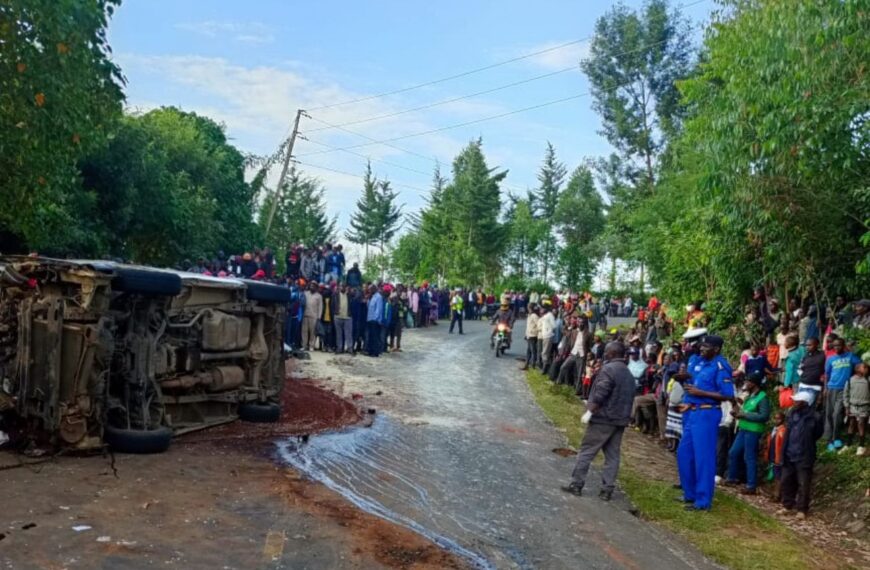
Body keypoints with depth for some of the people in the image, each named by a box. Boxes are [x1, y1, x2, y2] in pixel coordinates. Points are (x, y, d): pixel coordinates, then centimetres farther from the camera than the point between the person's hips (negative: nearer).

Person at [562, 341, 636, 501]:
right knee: (612, 456, 8)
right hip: (620, 420, 8)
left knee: (586, 451, 0)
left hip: (603, 419, -8)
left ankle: (576, 484, 3)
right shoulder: (629, 374, 15)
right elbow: (630, 398, 16)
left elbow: (599, 395, -20)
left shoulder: (608, 369, -14)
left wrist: (589, 411, -14)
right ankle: (607, 489, 9)